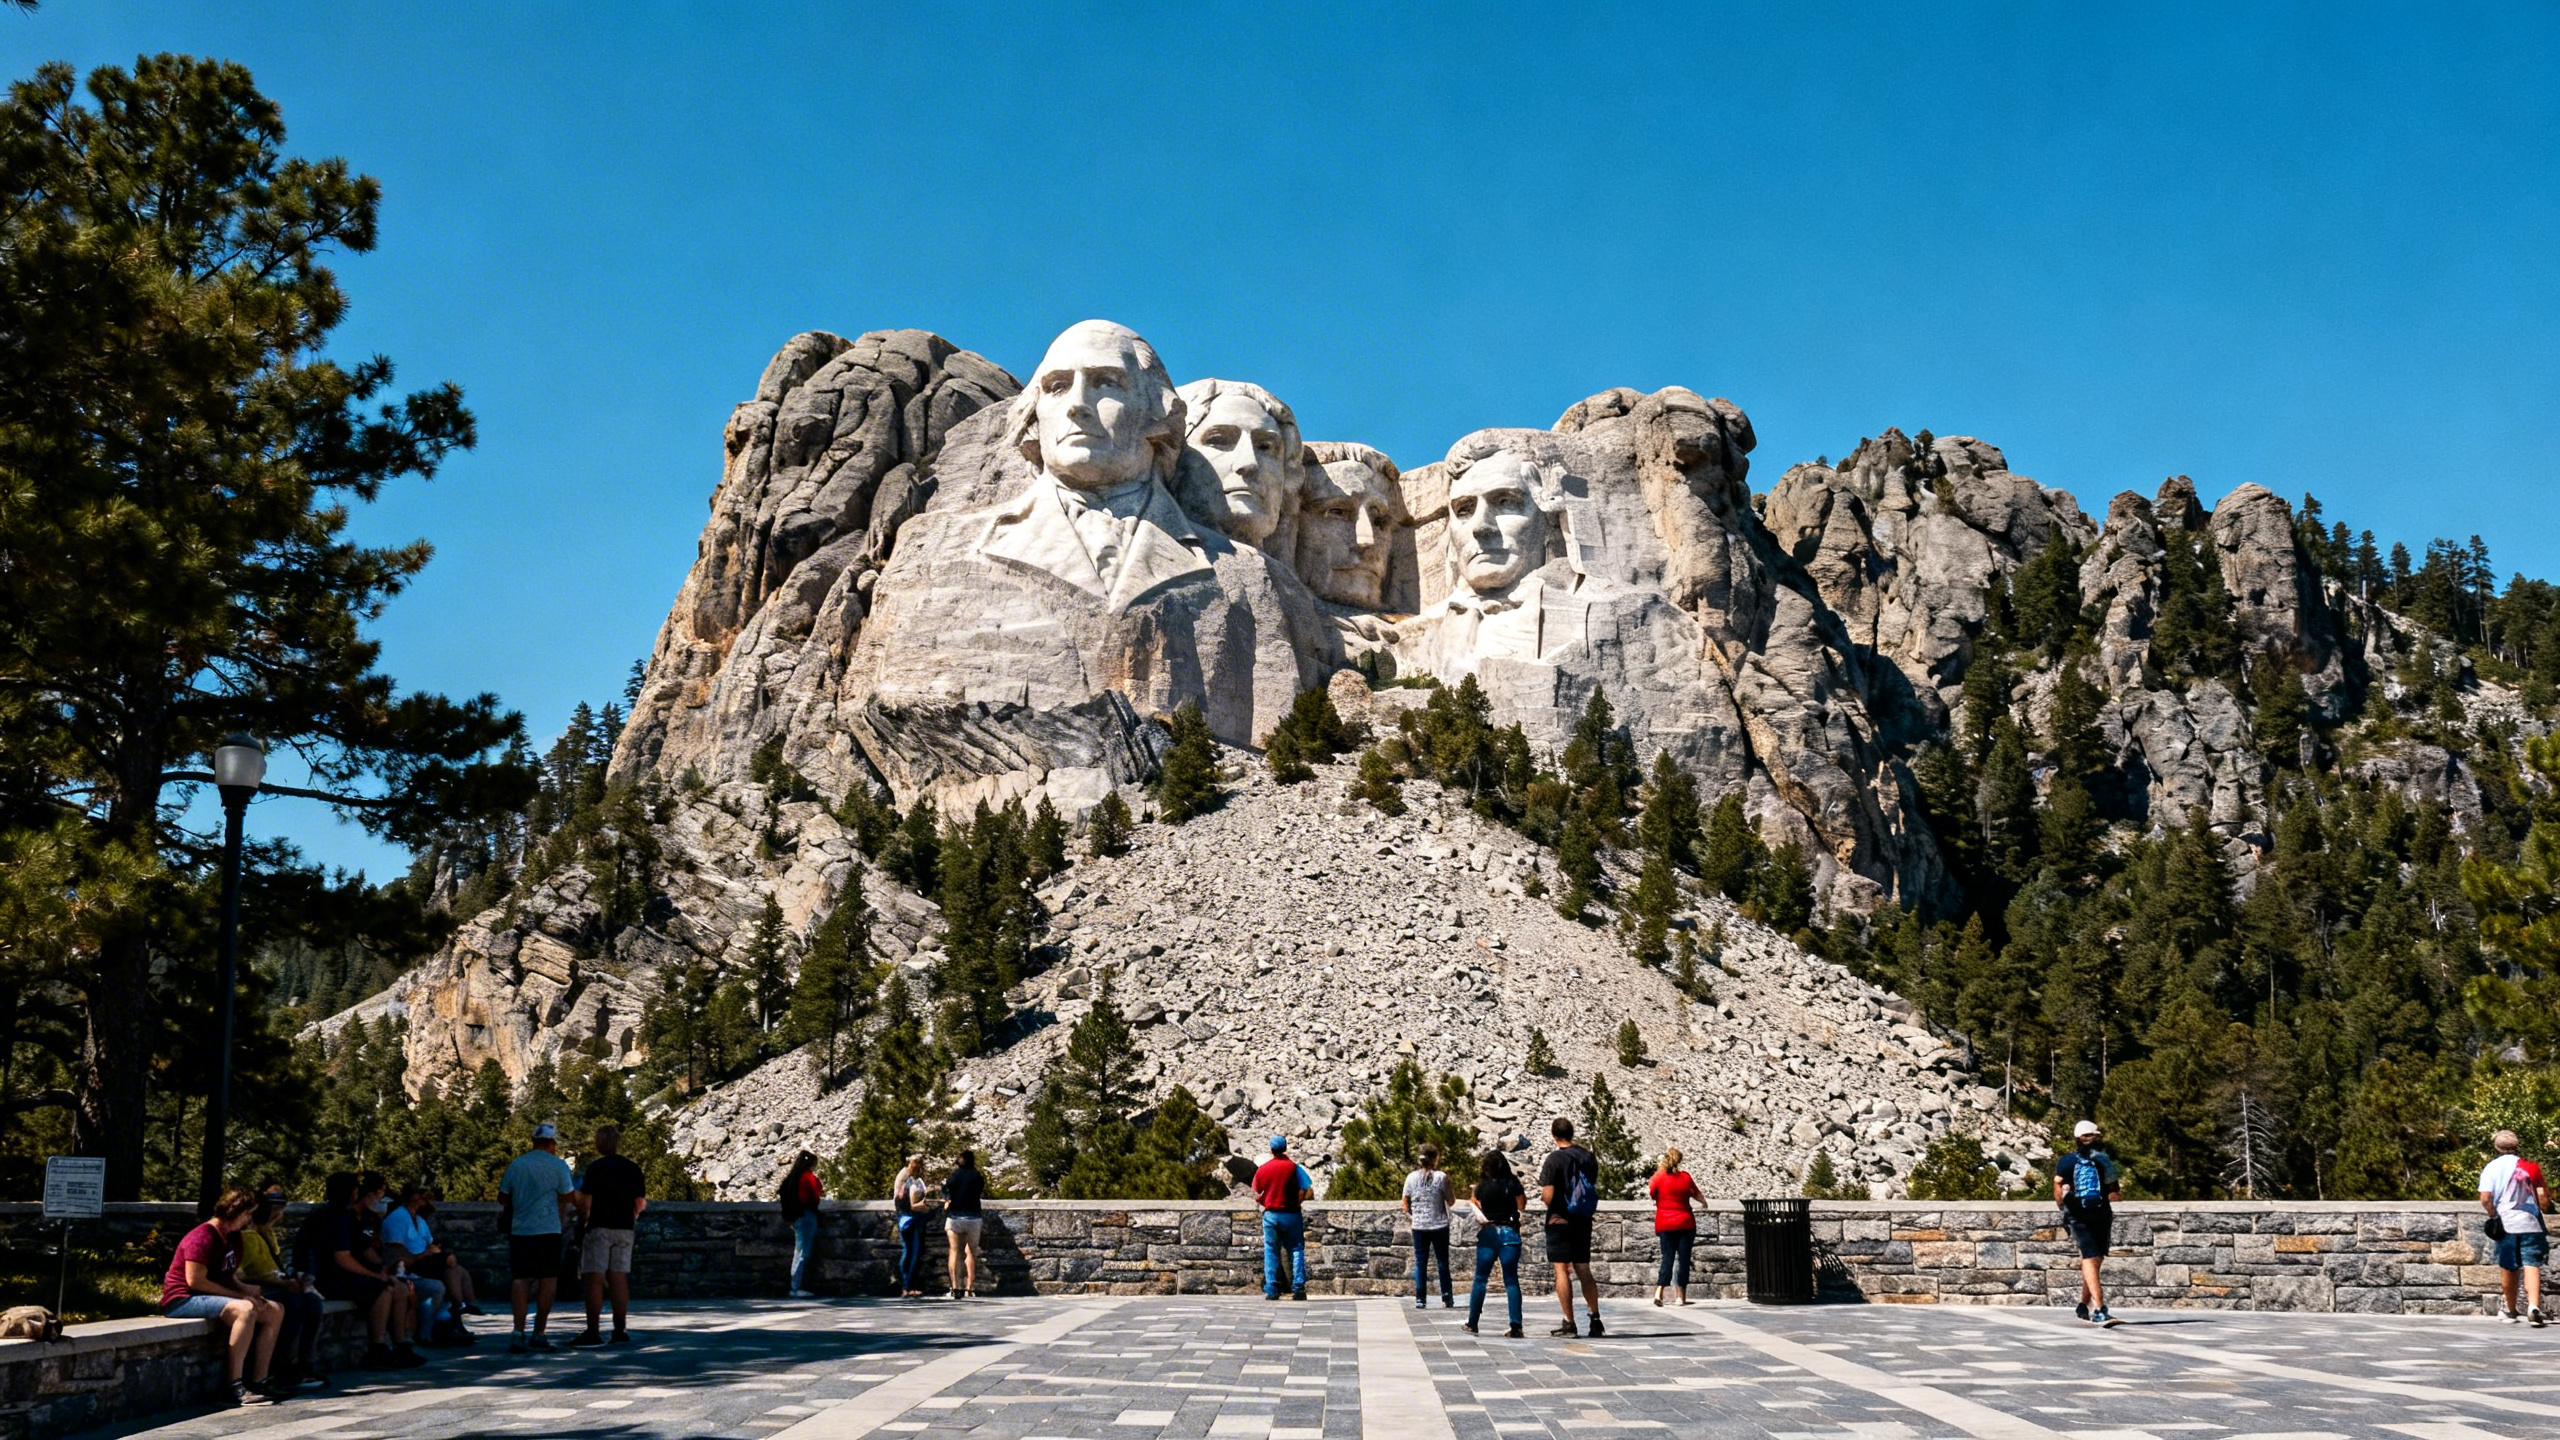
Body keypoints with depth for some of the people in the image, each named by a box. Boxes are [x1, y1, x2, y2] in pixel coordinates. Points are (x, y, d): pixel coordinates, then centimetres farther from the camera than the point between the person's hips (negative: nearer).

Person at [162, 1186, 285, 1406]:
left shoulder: (231, 1238, 13)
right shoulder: (202, 1237, -17)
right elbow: (195, 1281, -23)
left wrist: (248, 1292, -2)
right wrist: (239, 1295, -19)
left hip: (209, 1297, 10)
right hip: (181, 1299, -10)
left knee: (275, 1311, 2)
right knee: (244, 1310, -35)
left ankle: (258, 1381, -2)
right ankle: (235, 1388, -36)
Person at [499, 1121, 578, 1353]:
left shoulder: (515, 1164, 5)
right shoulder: (558, 1165, -4)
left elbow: (502, 1199, 12)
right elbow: (569, 1198, -1)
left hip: (519, 1230, 3)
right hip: (548, 1230, -3)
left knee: (520, 1279, 4)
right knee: (548, 1280, 7)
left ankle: (518, 1332, -10)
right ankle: (539, 1333, 8)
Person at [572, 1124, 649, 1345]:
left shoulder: (595, 1167, -6)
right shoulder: (633, 1168, 8)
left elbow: (585, 1201, -10)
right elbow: (641, 1203, 7)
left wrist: (584, 1218, 8)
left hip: (600, 1227, -5)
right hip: (625, 1228, 5)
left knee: (595, 1280, -3)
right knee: (620, 1279, 6)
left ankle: (593, 1332, -6)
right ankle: (620, 1331, 5)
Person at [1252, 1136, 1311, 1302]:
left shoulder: (1262, 1169, 3)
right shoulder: (1293, 1167, -5)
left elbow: (1257, 1196, 7)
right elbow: (1304, 1191, -10)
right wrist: (1296, 1203, 7)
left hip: (1270, 1214, 2)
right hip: (1291, 1214, -2)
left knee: (1271, 1252, 7)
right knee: (1296, 1250, 3)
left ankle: (1271, 1290, 3)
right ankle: (1298, 1288, -5)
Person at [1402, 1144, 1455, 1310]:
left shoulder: (1411, 1178, -1)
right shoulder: (1441, 1177, -9)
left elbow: (1406, 1206, 2)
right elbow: (1450, 1201, -1)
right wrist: (1448, 1181, 6)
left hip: (1419, 1226, 2)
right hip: (1439, 1226, -2)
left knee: (1420, 1264, 7)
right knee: (1443, 1263, 11)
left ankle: (1420, 1300, 4)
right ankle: (1446, 1299, 14)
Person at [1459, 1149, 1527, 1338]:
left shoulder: (1482, 1186, -1)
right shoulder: (1513, 1183, -3)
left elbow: (1478, 1206, 6)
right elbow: (1521, 1204, 2)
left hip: (1487, 1234, 0)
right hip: (1509, 1232, 0)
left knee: (1480, 1279, 10)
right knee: (1511, 1280, 0)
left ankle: (1472, 1323, 12)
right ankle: (1515, 1326, -7)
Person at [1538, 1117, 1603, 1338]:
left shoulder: (1554, 1159, -13)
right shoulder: (1589, 1157, 4)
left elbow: (1548, 1197, -17)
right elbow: (1595, 1189, 12)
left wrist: (1542, 1195, 3)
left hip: (1559, 1221, -5)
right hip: (1583, 1221, 5)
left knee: (1562, 1270, -2)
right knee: (1584, 1270, 12)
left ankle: (1569, 1323, -3)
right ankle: (1595, 1319, 12)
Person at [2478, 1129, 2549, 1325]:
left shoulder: (2491, 1168, 0)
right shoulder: (2531, 1167, 3)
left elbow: (2485, 1198, -11)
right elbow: (2542, 1197, 3)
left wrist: (2494, 1216, 2)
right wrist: (2545, 1208, 23)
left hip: (2506, 1225, 0)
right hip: (2530, 1223, 0)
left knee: (2508, 1268, 11)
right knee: (2531, 1265, -7)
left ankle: (2511, 1312, 23)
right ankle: (2533, 1306, -26)